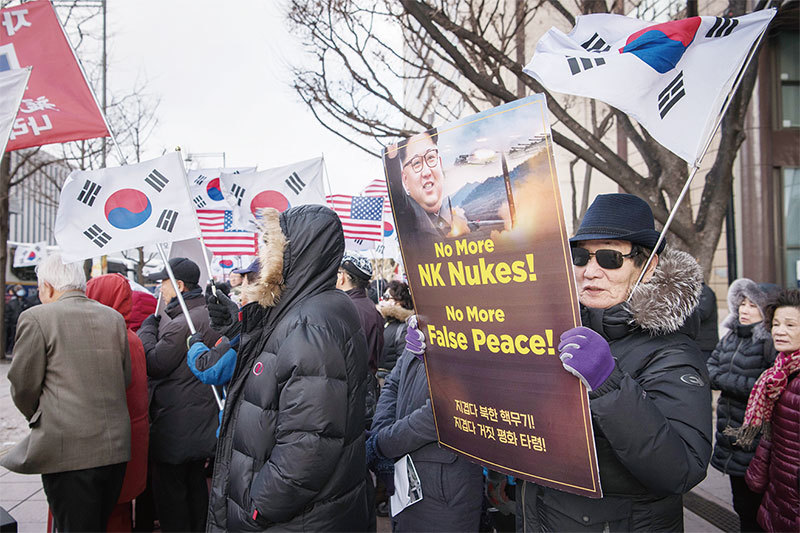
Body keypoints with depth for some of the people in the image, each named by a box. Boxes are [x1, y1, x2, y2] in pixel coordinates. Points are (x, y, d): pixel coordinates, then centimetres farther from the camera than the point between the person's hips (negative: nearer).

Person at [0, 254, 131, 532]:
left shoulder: (36, 317, -7)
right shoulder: (115, 317, 9)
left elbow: (23, 386, -2)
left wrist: (38, 418, 17)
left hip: (67, 450, -5)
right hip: (116, 447, 5)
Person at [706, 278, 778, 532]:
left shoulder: (772, 341, -14)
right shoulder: (731, 336, 10)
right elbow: (709, 370, 5)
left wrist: (725, 380, -18)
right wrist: (743, 383, -11)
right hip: (730, 433, 7)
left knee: (753, 508, 4)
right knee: (741, 505, 20)